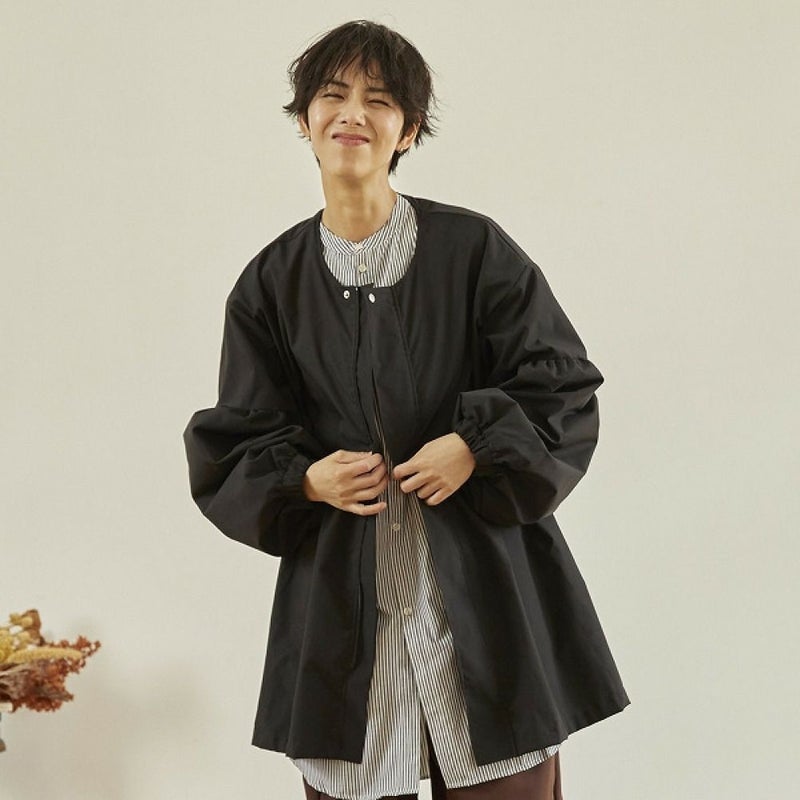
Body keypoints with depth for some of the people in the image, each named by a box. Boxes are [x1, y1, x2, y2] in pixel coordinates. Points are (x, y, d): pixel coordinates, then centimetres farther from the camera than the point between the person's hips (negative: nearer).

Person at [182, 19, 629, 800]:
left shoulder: (475, 250, -1)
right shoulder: (271, 282, 5)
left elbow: (564, 388, 1)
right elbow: (233, 446, 8)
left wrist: (476, 447, -15)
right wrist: (306, 479, -12)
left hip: (484, 591, -1)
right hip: (343, 608, 2)